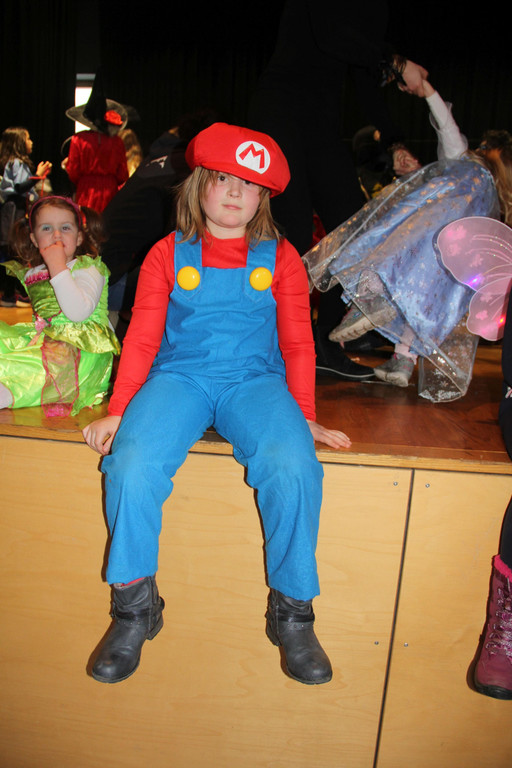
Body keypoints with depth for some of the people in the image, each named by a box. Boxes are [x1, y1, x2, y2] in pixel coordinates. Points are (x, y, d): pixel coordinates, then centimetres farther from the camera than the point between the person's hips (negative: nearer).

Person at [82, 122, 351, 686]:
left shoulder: (280, 258, 13)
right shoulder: (168, 254, 11)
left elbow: (297, 343, 12)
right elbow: (142, 338, 8)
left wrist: (305, 418, 4)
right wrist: (117, 410, -1)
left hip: (255, 380, 0)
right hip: (179, 376, 0)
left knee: (293, 468, -30)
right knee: (133, 464, -28)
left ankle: (292, 612, -7)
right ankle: (134, 609, -4)